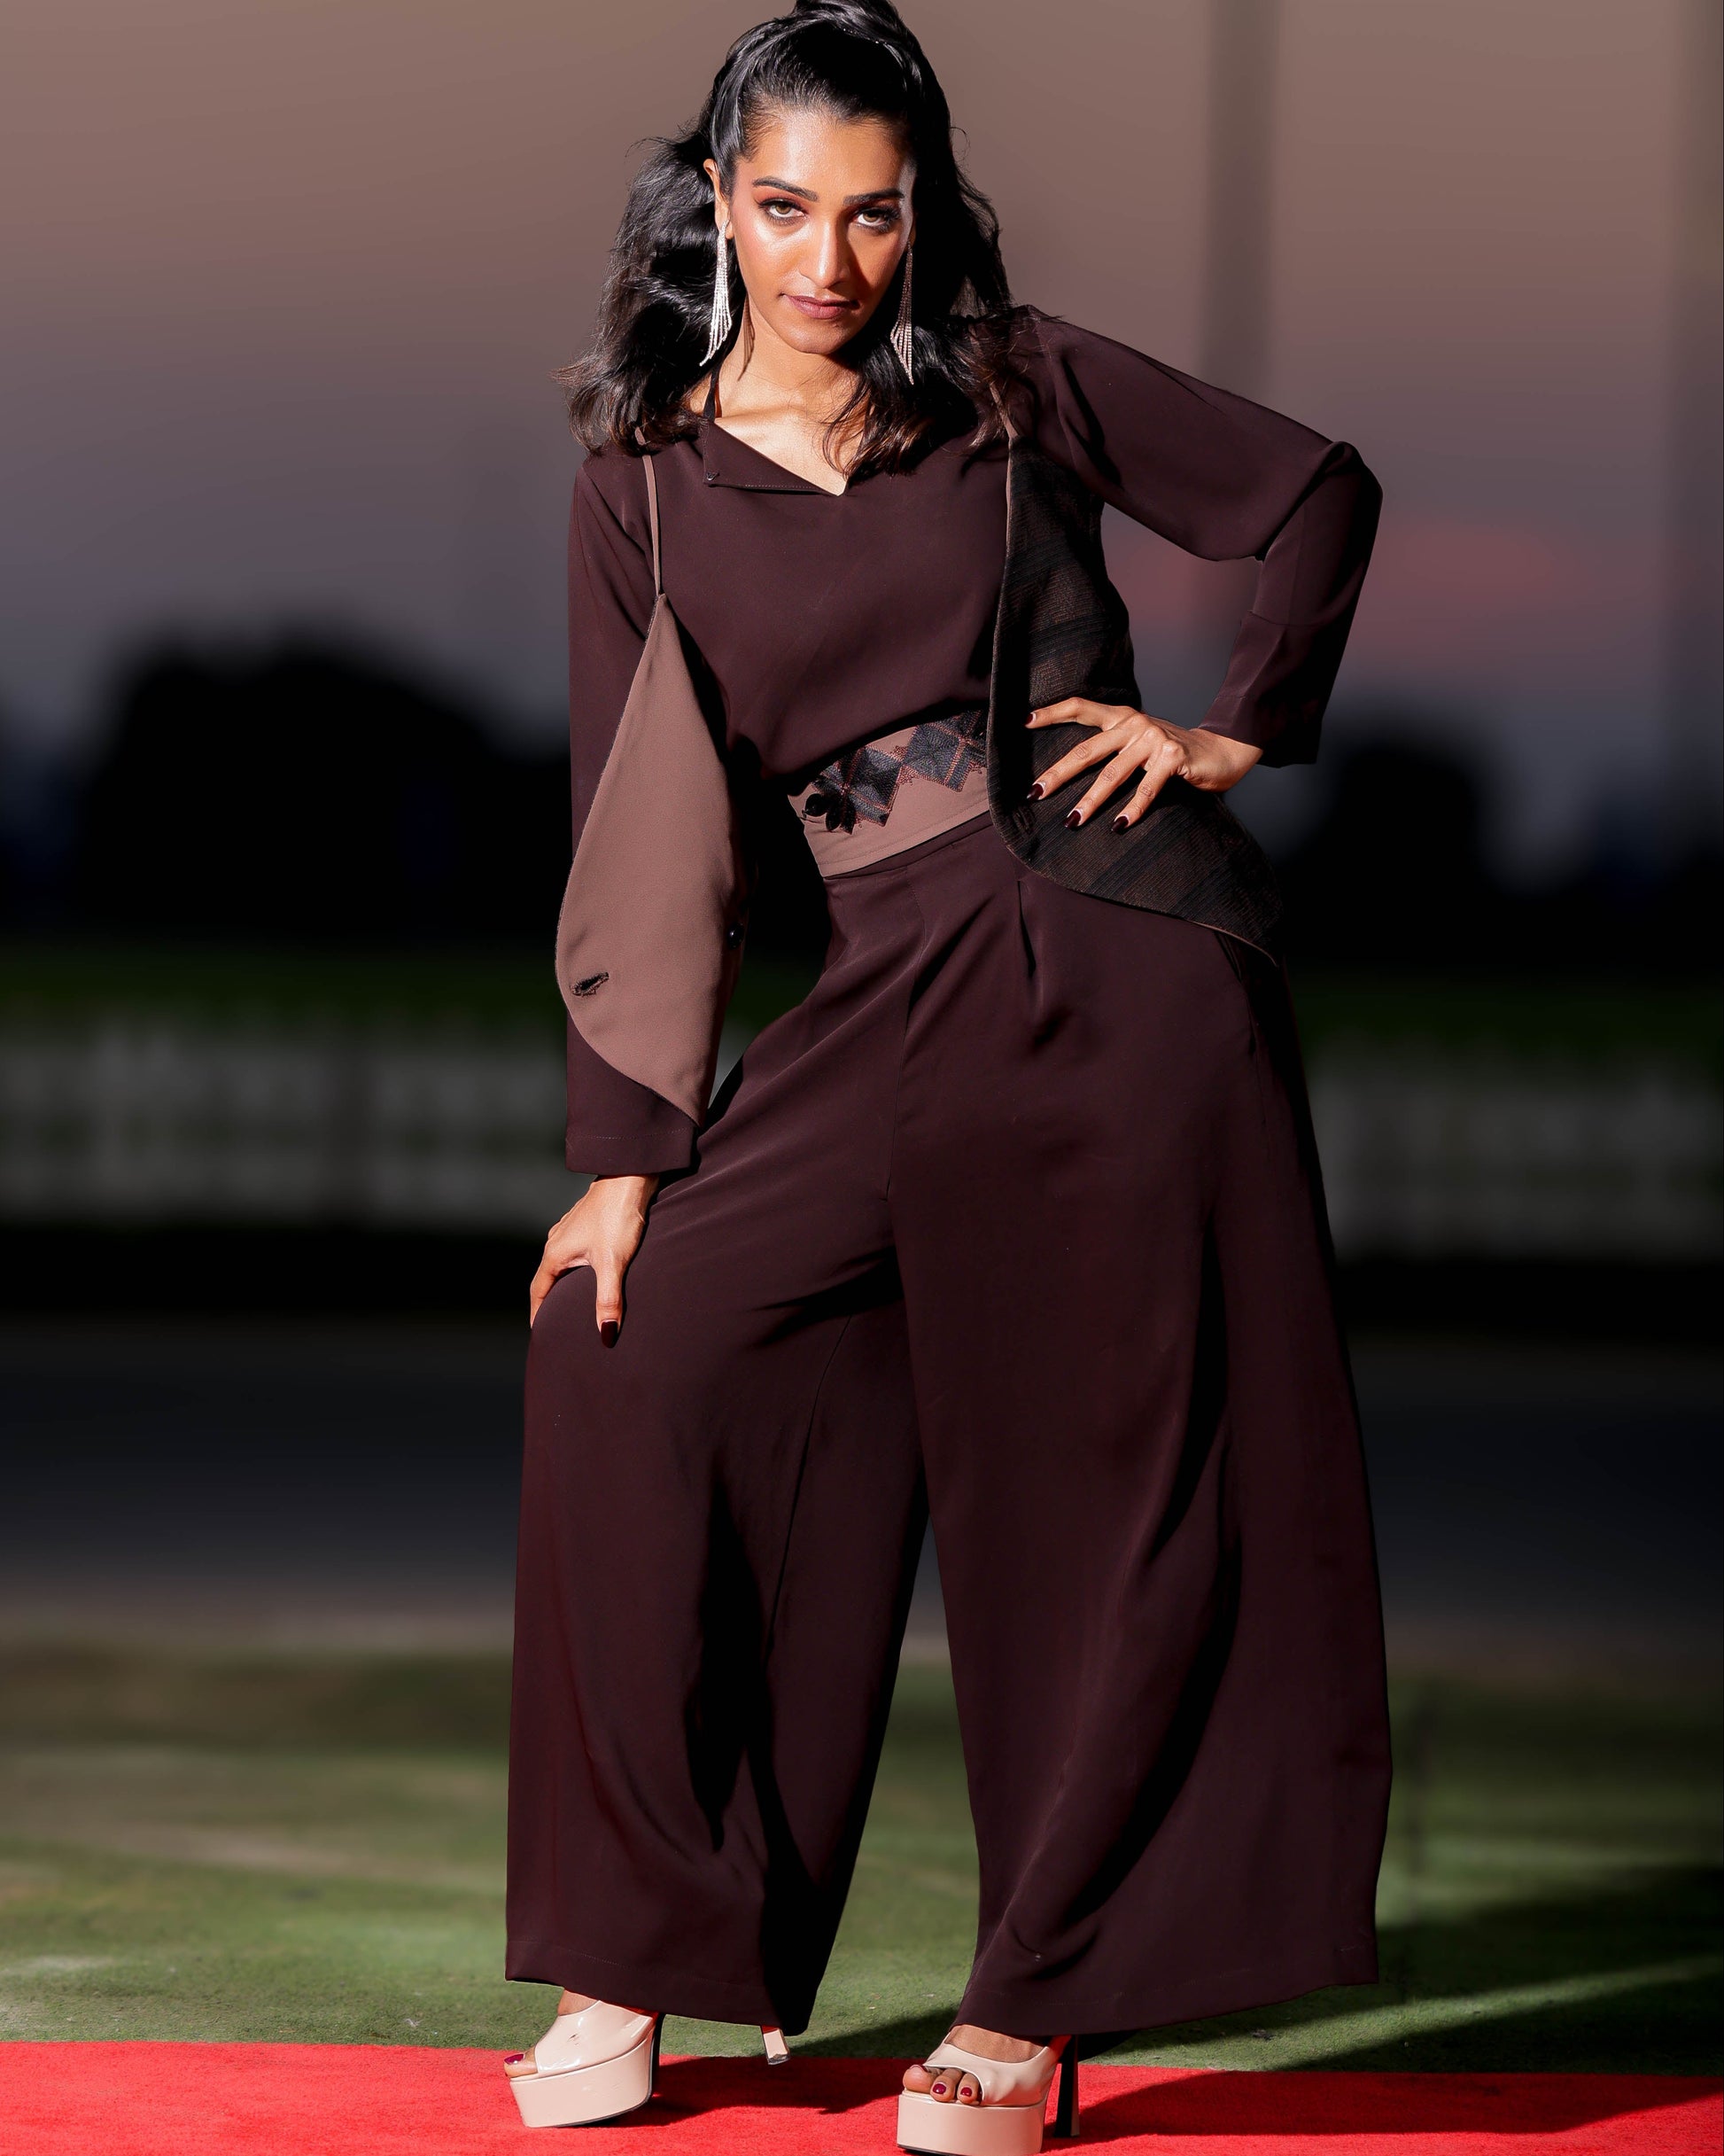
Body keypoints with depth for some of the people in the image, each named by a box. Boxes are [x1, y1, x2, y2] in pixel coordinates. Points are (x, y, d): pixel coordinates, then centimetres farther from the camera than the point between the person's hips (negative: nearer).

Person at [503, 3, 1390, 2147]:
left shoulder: (1017, 385, 3)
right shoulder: (645, 485, 6)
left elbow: (1320, 489, 13)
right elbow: (641, 841, 4)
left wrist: (1237, 728, 3)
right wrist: (625, 1148, -1)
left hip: (1127, 972, -2)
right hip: (897, 1001, 2)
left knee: (1112, 1471, 0)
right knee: (629, 1354, -12)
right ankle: (640, 1962, 0)